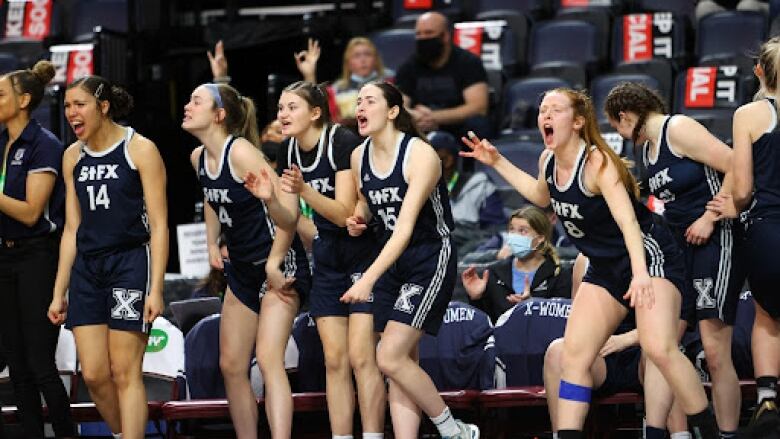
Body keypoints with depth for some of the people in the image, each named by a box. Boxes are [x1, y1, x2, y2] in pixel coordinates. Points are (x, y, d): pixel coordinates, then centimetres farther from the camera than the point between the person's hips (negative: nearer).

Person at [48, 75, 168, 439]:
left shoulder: (140, 150, -5)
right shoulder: (73, 156, 11)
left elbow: (159, 225, -7)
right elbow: (72, 228, 15)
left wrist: (156, 288, -14)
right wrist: (59, 292, 12)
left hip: (131, 263, -5)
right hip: (86, 268, 5)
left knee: (125, 371, -7)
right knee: (93, 374, 0)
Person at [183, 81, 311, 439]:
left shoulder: (240, 151, -20)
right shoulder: (199, 157, 4)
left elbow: (288, 213, -25)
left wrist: (273, 265, -27)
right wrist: (212, 244, 16)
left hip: (279, 264, -9)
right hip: (242, 268, 9)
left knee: (268, 358, -21)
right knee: (231, 365, 9)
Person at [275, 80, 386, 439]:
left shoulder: (343, 142, -19)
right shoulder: (289, 153, 2)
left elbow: (344, 214, -25)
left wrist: (303, 190, -35)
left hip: (365, 253, -7)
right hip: (327, 258, 7)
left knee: (360, 356, -13)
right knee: (334, 360, 3)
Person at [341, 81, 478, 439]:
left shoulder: (420, 155, -20)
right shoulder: (359, 157, 2)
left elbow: (405, 226, -28)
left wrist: (369, 278, -36)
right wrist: (357, 220, -2)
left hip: (431, 261, -7)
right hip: (392, 262, 7)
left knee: (390, 358, -15)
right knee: (402, 363, 3)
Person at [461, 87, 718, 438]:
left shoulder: (597, 162, -22)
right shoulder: (549, 161, 1)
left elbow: (628, 221, -33)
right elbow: (542, 196, 26)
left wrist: (640, 274, -48)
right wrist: (497, 162, 18)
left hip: (649, 255, -8)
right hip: (605, 268, 9)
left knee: (659, 349, -26)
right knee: (573, 354, -2)